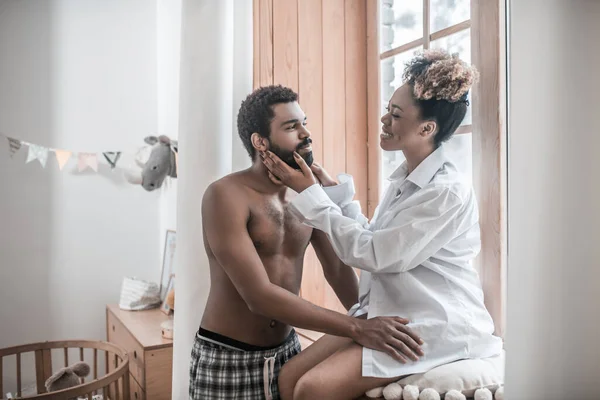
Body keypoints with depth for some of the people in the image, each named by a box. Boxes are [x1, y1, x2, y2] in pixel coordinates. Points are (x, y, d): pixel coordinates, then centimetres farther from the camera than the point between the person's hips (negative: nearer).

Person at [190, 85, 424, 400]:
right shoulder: (226, 195, -20)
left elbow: (338, 270, 4)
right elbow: (259, 296, -26)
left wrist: (373, 323, -10)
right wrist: (358, 329, -28)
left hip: (287, 350, 5)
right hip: (227, 358, -4)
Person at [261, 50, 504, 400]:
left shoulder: (448, 191, -20)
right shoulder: (406, 179, 8)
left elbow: (374, 255, -21)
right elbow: (372, 240, 10)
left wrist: (311, 195, -17)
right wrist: (333, 189, 5)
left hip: (436, 330, -8)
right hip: (388, 315, 8)